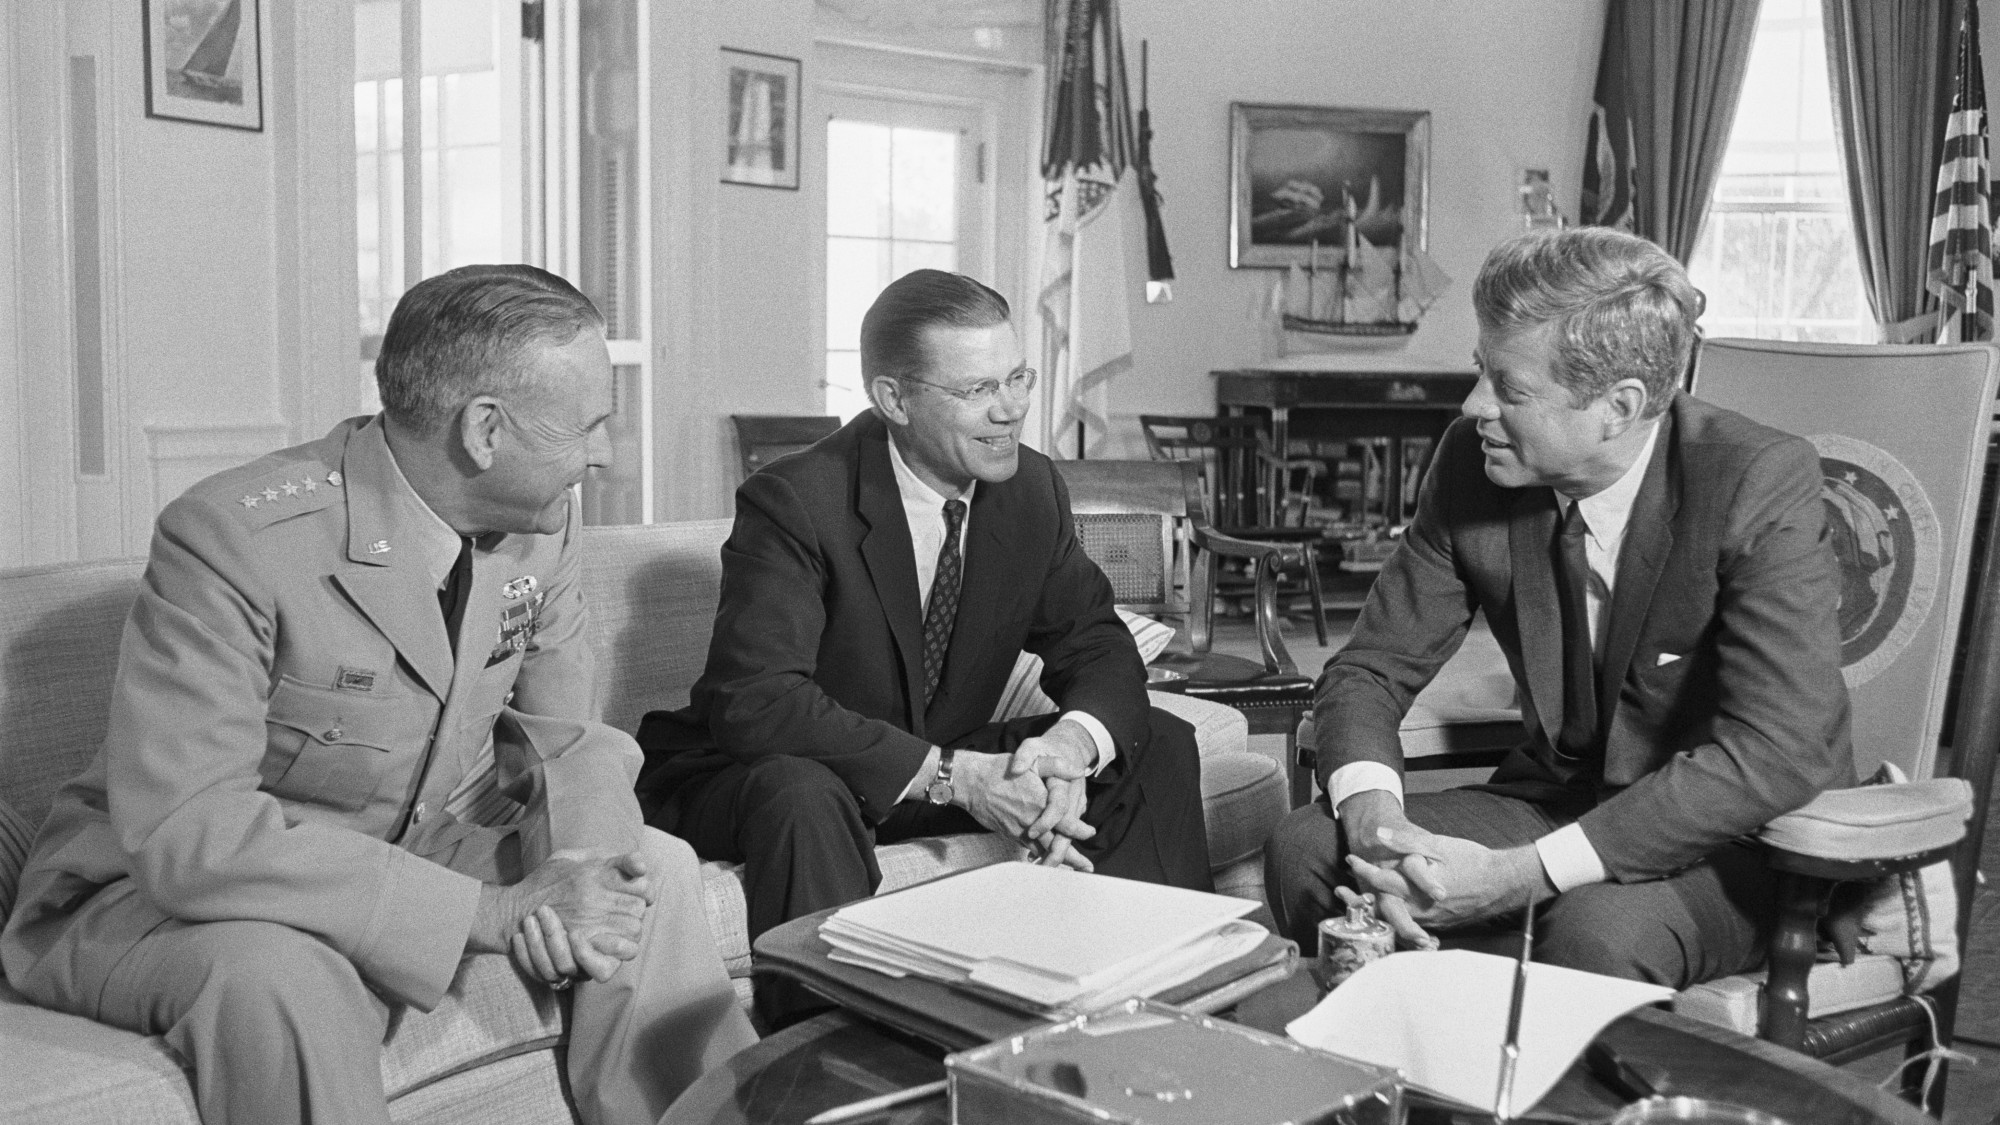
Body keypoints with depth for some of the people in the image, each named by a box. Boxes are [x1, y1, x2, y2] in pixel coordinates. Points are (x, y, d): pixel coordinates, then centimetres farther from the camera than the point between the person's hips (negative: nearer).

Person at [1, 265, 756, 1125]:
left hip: (401, 861, 6)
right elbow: (183, 830, -33)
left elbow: (561, 738, 2)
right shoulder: (233, 539, -27)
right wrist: (490, 910, -35)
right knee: (282, 974, -37)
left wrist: (570, 874, -22)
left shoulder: (541, 524, -7)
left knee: (653, 872, -10)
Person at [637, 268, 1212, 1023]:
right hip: (756, 778, -5)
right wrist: (954, 776, -36)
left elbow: (1098, 647, 0)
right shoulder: (794, 504, -23)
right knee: (802, 792, -40)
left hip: (949, 766, 6)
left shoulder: (1031, 489, -4)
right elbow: (756, 702, -32)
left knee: (1160, 747, -7)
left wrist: (1070, 746, -25)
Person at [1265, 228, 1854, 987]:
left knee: (1599, 930, -36)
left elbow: (1772, 752, -29)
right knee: (1306, 851, -17)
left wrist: (1519, 874, -33)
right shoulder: (1473, 461, -7)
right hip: (1556, 802, 4)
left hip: (1747, 839, -4)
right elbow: (1370, 669, -2)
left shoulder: (1762, 484, -21)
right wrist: (1376, 819, -25)